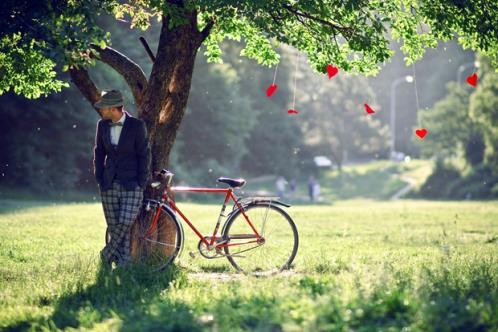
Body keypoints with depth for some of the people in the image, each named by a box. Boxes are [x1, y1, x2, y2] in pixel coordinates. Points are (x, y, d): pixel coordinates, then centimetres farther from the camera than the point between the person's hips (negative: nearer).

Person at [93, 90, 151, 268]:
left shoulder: (137, 125, -8)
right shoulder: (102, 125, 5)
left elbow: (144, 154, -4)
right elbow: (99, 153, 14)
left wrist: (141, 184, -7)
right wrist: (99, 179, 6)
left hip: (131, 185, -4)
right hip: (109, 185, 4)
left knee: (125, 222, -16)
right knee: (113, 226, 1)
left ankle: (108, 253, 5)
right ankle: (123, 262, 10)